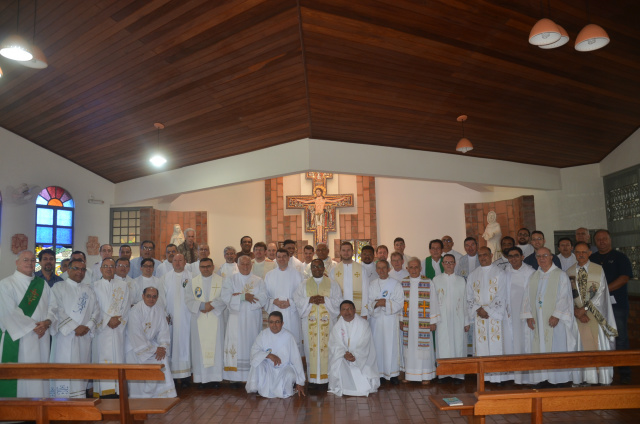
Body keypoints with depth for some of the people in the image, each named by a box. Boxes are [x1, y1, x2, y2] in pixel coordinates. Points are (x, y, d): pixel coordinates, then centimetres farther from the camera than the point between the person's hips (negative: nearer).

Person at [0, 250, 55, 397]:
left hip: (41, 338, 4)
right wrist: (33, 326, -13)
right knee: (19, 376, -3)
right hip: (18, 337, -4)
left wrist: (47, 322, -10)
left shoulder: (43, 284, 15)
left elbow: (52, 306, 9)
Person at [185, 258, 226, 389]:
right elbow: (188, 299, 0)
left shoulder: (221, 281, 6)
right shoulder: (192, 282, 10)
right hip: (199, 320, 1)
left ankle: (215, 377, 5)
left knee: (216, 347, -2)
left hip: (216, 319, -1)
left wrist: (212, 305, -16)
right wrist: (202, 305, -13)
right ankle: (201, 378, 6)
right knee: (200, 347, 0)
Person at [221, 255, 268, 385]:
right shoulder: (230, 280, 8)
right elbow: (226, 297, -6)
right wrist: (244, 296, -14)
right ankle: (235, 377, 1)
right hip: (236, 319, -1)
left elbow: (263, 300, -5)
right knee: (236, 347, -5)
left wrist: (239, 296, -10)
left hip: (253, 320, 1)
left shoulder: (258, 281, 9)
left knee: (252, 346, 1)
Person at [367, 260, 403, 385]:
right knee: (377, 345, 2)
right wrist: (376, 303, -17)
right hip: (375, 319, 2)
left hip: (391, 320, -2)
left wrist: (386, 303, -17)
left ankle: (393, 374, 8)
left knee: (391, 346, -2)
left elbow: (399, 303, -3)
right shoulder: (372, 284, 10)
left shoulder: (396, 284, 3)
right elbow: (367, 302, 3)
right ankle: (379, 373, 11)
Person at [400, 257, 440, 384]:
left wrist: (433, 321, -3)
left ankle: (426, 375, 15)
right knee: (409, 347, 8)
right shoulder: (403, 283, 5)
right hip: (408, 322, 3)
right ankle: (409, 375, 19)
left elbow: (434, 302, -1)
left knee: (424, 347, 1)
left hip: (423, 322, -3)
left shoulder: (428, 283, -2)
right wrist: (401, 320, 7)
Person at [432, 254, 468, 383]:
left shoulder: (461, 280, 8)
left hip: (458, 319, 1)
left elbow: (465, 302, 7)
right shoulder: (436, 280, 6)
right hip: (442, 319, 0)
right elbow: (432, 301, 5)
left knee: (458, 345, 1)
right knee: (442, 347, 0)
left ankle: (458, 374, 10)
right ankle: (443, 373, 9)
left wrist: (466, 322, 3)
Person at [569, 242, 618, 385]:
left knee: (599, 346, 3)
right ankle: (587, 379, 11)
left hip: (596, 316, -1)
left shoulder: (598, 270, 0)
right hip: (578, 316, 2)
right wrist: (577, 312, -11)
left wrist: (584, 309, -13)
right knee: (582, 347, 3)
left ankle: (604, 379, 14)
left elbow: (600, 294, -6)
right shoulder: (569, 272, 6)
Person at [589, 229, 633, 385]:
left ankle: (625, 374, 5)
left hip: (617, 304, -3)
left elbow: (625, 277, -8)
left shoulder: (620, 257, 4)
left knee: (620, 338, -3)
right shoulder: (591, 259, 15)